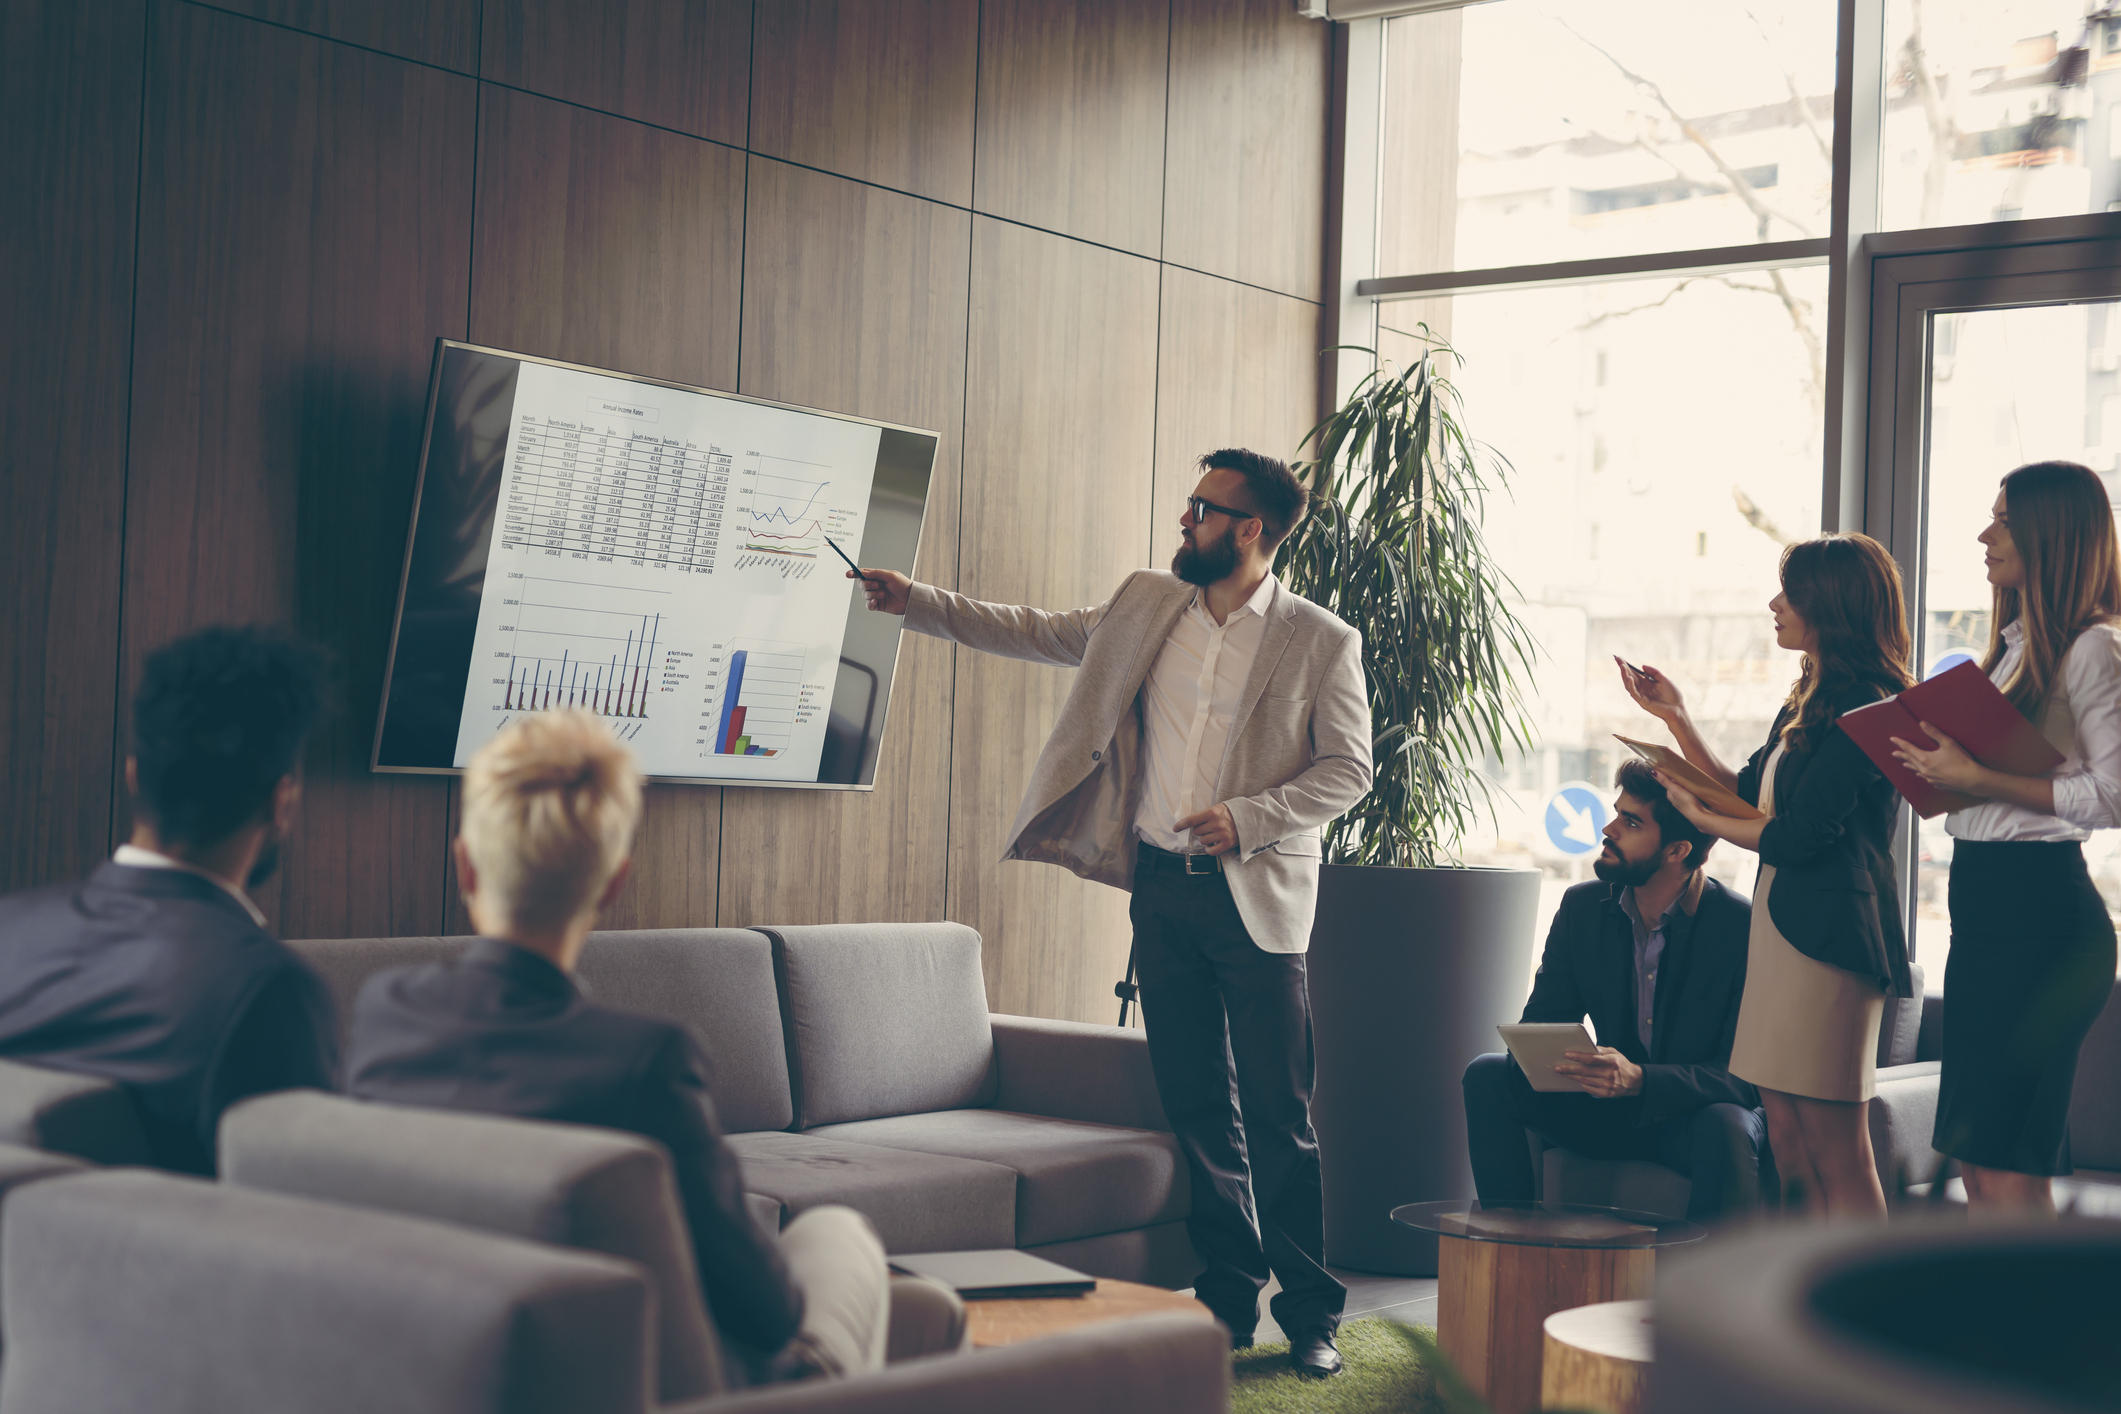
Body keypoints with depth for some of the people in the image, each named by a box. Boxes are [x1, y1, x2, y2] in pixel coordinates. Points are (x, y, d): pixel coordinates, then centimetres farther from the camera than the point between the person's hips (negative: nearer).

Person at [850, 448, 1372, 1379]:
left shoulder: (1321, 642, -5)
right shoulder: (1146, 606, 9)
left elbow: (1348, 769, -4)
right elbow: (1032, 634, 16)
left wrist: (1247, 818, -15)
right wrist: (914, 602, 12)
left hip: (1255, 899, -4)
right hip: (1161, 886, 5)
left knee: (1279, 1115, -3)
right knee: (1196, 1107, 9)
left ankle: (1311, 1316, 8)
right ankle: (1229, 1300, 19)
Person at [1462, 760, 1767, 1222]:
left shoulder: (1745, 927, -18)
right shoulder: (1582, 906, -1)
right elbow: (1542, 1023, 3)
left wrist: (1640, 1080, -38)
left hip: (1698, 1112, -5)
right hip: (1611, 1109, 5)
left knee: (1727, 1129, -39)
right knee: (1488, 1076, -15)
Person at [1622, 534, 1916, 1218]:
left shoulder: (1863, 706, -13)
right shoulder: (1810, 700, 17)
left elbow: (1798, 838, -17)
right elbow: (1747, 797, 23)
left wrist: (1702, 819, -2)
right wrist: (1676, 717, 19)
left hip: (1826, 931, -10)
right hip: (1782, 923, 10)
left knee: (1837, 1155, -7)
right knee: (1786, 1136, 9)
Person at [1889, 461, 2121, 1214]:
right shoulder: (2014, 644, 19)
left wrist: (1981, 779, -17)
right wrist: (1941, 762, 4)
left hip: (2039, 905, -9)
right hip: (1981, 902, 10)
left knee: (2008, 1166, -10)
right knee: (1976, 1162, 10)